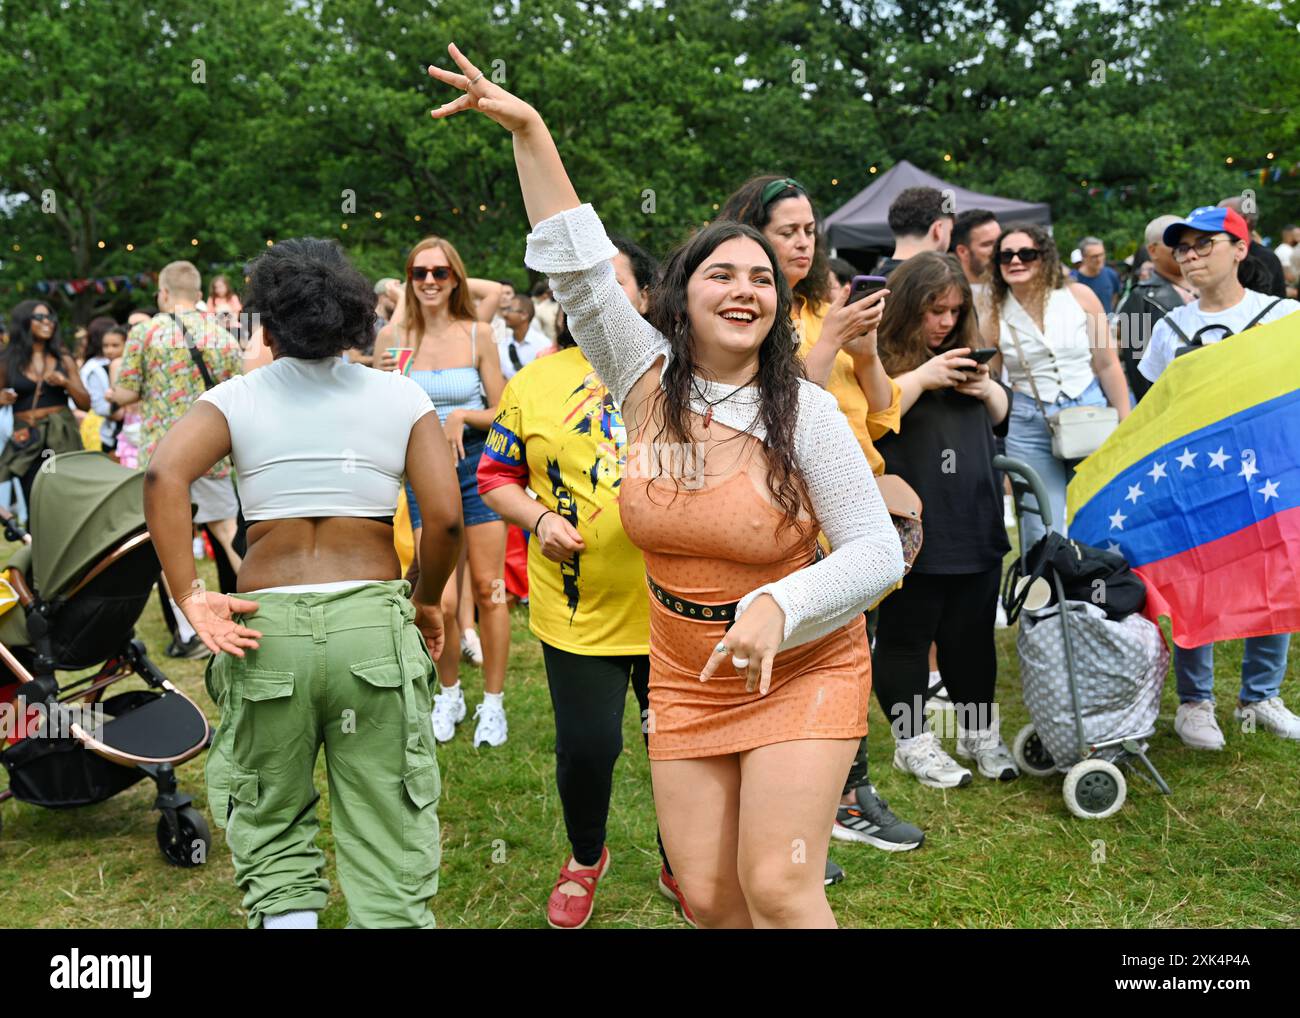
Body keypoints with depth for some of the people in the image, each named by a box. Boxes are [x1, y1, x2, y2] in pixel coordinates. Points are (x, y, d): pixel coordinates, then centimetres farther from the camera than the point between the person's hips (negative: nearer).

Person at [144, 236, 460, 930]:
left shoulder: (236, 398, 4)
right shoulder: (401, 397, 4)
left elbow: (164, 473, -14)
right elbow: (445, 515, -5)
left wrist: (189, 597, -12)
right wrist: (428, 602, 10)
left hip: (266, 625, 1)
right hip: (374, 621, 0)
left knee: (271, 826, 19)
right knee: (385, 834, 9)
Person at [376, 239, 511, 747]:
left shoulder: (476, 334, -1)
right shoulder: (393, 336, 2)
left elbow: (503, 412, 2)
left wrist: (462, 417, -15)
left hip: (479, 466, 0)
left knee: (488, 590, 3)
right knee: (441, 600, -4)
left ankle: (493, 701, 19)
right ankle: (449, 693, 21)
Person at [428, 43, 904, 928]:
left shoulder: (806, 413, -13)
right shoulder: (648, 381, -4)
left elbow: (878, 552, -14)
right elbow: (576, 265, -5)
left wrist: (776, 606, -28)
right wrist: (529, 131, -9)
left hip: (801, 673, -3)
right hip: (687, 683, 4)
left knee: (778, 887, -10)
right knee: (708, 895, 6)